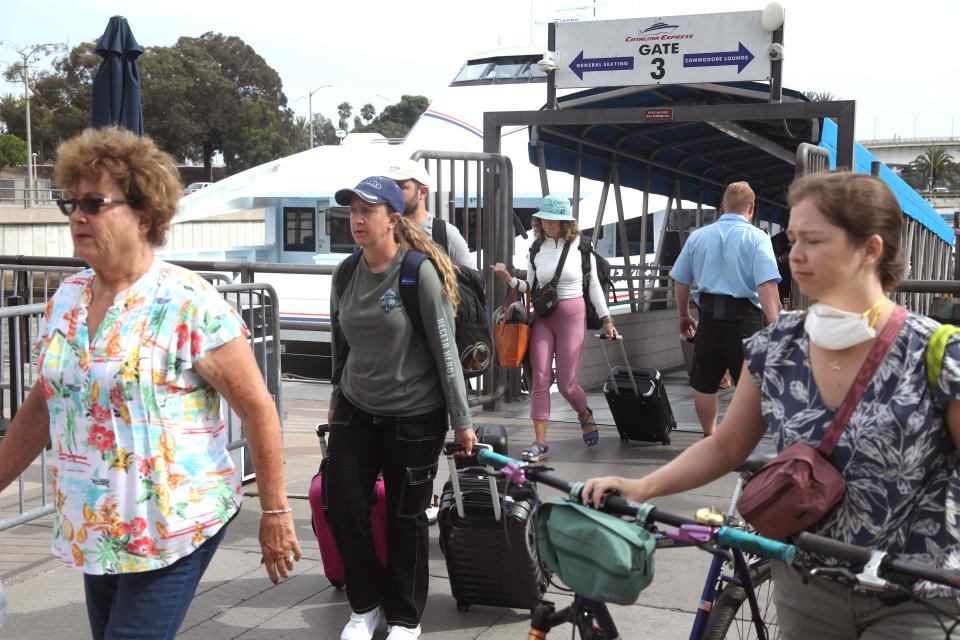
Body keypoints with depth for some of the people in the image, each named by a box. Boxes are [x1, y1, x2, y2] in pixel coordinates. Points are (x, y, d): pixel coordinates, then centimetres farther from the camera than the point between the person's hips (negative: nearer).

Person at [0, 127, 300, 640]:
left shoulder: (189, 303, -16)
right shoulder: (66, 299, 4)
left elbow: (257, 408, -12)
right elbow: (43, 403, 15)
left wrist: (275, 512, -10)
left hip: (174, 528, -6)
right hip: (92, 529, 7)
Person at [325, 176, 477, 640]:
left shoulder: (420, 272, -15)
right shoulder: (346, 273, 2)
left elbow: (445, 350, -13)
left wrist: (461, 420, -11)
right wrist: (336, 401, 20)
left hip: (415, 414, -5)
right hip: (356, 410, 5)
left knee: (405, 517, 5)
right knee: (342, 508, 4)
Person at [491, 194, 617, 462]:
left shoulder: (580, 246, -3)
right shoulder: (536, 249, 4)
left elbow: (593, 285, 4)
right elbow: (531, 287, 8)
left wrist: (606, 319, 4)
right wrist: (508, 278, -9)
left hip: (572, 316, -2)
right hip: (542, 319, 3)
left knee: (566, 383, 0)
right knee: (540, 379, -4)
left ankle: (585, 415, 33)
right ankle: (540, 442, 0)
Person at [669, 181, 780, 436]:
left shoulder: (697, 236, 7)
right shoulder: (757, 238, -5)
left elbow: (680, 281, 13)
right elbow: (767, 285, -17)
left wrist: (684, 316, 27)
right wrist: (774, 326, -19)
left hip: (709, 317, 4)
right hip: (744, 319, -4)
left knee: (704, 384, 17)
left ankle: (709, 438, 30)